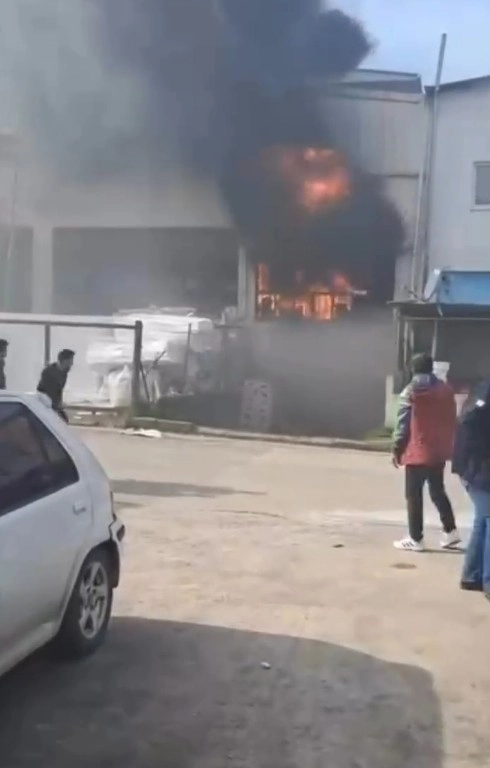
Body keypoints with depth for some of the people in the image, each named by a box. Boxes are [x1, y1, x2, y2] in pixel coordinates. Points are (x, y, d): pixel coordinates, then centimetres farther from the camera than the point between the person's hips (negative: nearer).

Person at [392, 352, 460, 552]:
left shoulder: (410, 392, -10)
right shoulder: (446, 390, 6)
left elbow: (402, 424, -10)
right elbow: (452, 422, 10)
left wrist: (397, 449, -2)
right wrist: (448, 446, 19)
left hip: (417, 452, -6)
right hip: (439, 451, 6)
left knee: (414, 495, 2)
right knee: (438, 491, 20)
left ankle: (415, 539, 2)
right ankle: (450, 531, 18)